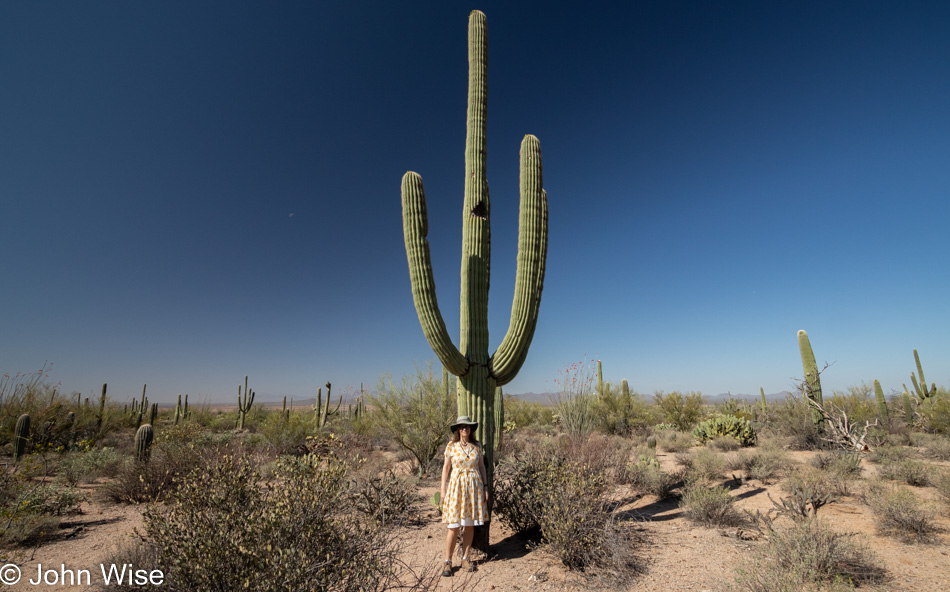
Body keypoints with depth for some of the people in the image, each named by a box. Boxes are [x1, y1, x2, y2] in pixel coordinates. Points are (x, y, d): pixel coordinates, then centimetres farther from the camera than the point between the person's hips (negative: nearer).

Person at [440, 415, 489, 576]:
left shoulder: (477, 446, 3)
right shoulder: (451, 446, -3)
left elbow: (482, 467, 9)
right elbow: (446, 468, 1)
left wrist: (485, 487, 6)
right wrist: (443, 489, -1)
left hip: (474, 486, 2)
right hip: (456, 486, -2)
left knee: (470, 525, 9)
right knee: (453, 526, -2)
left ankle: (465, 559, 23)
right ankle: (447, 562, 12)